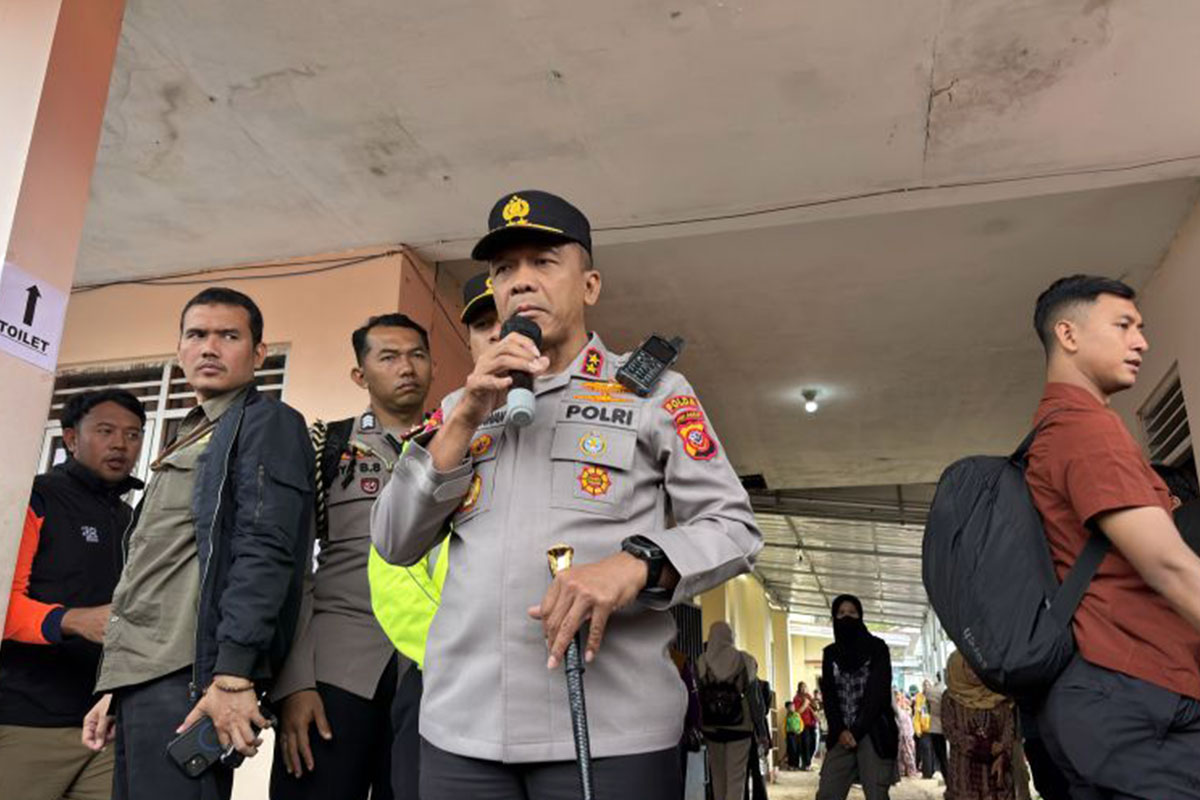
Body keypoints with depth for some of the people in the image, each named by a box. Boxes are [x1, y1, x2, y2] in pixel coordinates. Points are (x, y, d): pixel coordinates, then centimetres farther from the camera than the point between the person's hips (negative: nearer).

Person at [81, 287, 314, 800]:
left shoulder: (266, 423, -3)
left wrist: (232, 675, -24)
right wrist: (114, 688, 21)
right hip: (142, 681, 9)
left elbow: (265, 550, -17)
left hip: (188, 679, -8)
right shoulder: (189, 441, 24)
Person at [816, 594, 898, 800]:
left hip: (874, 732, -3)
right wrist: (841, 730, -9)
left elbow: (879, 692, -6)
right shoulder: (830, 653, 13)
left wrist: (856, 731, -11)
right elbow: (829, 695, 7)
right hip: (842, 734, 3)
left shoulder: (877, 648, 2)